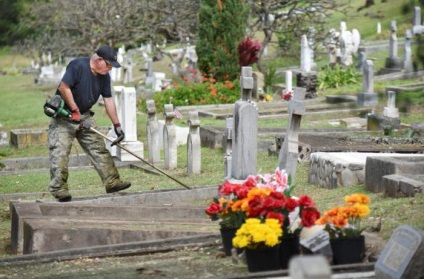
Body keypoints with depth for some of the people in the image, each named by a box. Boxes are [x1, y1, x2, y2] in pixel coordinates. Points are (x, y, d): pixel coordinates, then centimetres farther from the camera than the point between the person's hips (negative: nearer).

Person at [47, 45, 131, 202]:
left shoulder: (104, 76, 2)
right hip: (63, 115, -7)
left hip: (84, 116, 7)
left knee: (99, 149, 4)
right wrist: (75, 110, -22)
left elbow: (108, 100, 6)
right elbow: (63, 87, -25)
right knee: (60, 152, -12)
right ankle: (59, 190, -12)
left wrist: (117, 125, 4)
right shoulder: (78, 66, -21)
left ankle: (112, 182, 6)